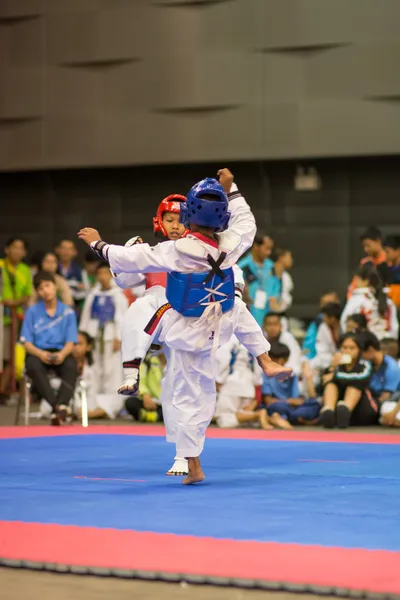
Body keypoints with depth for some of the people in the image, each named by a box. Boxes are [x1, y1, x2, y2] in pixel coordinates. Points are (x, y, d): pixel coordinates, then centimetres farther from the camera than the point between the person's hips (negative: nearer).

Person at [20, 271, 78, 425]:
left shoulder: (68, 312, 8)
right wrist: (40, 354, -20)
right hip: (38, 353, 0)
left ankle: (62, 405, -49)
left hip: (60, 353, 0)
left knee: (71, 366, -35)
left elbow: (70, 342, 3)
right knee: (33, 366, -37)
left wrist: (63, 354, -21)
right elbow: (27, 342, 2)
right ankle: (56, 405, -44)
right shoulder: (32, 312, 7)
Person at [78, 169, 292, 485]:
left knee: (191, 399, 4)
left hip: (187, 336, -3)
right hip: (217, 326, 3)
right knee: (239, 310, 37)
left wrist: (98, 243, -2)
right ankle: (267, 363, 35)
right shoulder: (231, 244, -15)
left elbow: (129, 259, -17)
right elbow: (246, 222, 10)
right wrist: (231, 190, 19)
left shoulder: (177, 251, -25)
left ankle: (193, 467, 8)